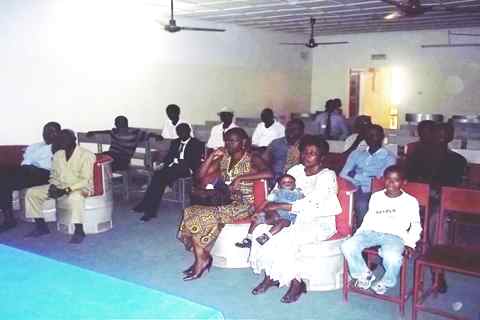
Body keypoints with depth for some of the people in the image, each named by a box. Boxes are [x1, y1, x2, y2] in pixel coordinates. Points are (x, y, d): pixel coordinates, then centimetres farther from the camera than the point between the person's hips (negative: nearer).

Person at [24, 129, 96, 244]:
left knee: (75, 197, -42)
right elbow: (54, 175, 15)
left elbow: (85, 180, -17)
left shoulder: (86, 155, -13)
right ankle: (41, 226, 4)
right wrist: (53, 187, -7)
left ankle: (79, 231, -27)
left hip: (79, 188, -7)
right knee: (32, 192, -5)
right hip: (59, 187, 7)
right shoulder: (57, 155, 8)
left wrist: (66, 190, -25)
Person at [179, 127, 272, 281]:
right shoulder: (223, 159, 13)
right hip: (225, 202, 7)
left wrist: (240, 178, -26)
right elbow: (200, 176, 11)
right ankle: (202, 258, -14)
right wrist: (212, 156, -2)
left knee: (203, 217, -23)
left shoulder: (252, 159, -5)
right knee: (190, 212, -16)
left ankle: (202, 258, -4)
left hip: (243, 205, -7)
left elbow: (268, 173, -25)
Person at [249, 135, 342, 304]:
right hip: (296, 219, 6)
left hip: (318, 223, -6)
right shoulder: (296, 170, 7)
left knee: (285, 240, -30)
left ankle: (297, 283, -11)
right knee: (260, 231, -13)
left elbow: (309, 205, -21)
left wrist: (278, 206, -20)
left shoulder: (327, 176, -12)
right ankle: (270, 276, -1)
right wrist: (274, 211, -11)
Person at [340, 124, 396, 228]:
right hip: (355, 190, 3)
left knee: (361, 204, -33)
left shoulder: (389, 157, 8)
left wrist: (356, 176, -3)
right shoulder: (356, 154, 18)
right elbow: (343, 174, 5)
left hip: (373, 192, -3)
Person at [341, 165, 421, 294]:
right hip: (371, 232, 4)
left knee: (392, 257, -38)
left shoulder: (410, 201, 8)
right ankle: (364, 274, 4)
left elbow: (416, 225, 10)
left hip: (394, 236, -3)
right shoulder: (376, 196, 18)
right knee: (347, 246, -24)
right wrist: (358, 234, 10)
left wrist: (409, 243, -5)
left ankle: (385, 282, -2)